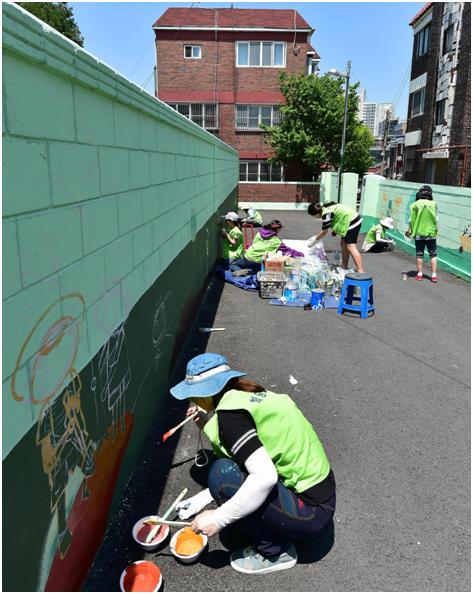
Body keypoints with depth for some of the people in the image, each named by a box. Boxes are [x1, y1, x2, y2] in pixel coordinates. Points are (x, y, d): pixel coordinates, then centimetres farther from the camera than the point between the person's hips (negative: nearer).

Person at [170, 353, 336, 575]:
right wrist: (208, 425, 7)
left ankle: (275, 552, 1)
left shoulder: (230, 412, -20)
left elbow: (265, 476, -30)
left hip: (311, 514, -9)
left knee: (222, 474, -18)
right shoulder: (248, 394, 5)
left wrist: (219, 518, -21)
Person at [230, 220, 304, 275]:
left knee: (233, 265, 19)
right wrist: (300, 254, 16)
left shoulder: (259, 233, 5)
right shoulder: (276, 241, -3)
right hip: (258, 263, -2)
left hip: (248, 257, 2)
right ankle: (248, 272, -10)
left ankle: (240, 271, -13)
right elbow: (287, 250, 4)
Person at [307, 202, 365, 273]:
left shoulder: (326, 214, -16)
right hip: (355, 219, 11)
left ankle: (361, 272, -23)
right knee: (343, 244, 16)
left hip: (352, 222, -10)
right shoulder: (327, 208, 13)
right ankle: (344, 267, 23)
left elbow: (324, 231, -8)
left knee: (351, 247, -15)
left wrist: (315, 239, 5)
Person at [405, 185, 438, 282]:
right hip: (431, 233, 0)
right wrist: (436, 229, 15)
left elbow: (411, 219, -4)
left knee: (419, 254, 9)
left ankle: (419, 274, 12)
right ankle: (434, 275, 3)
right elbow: (436, 219, 0)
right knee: (433, 254, 7)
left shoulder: (415, 204, -6)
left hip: (419, 233, 0)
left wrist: (409, 230, 7)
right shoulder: (433, 204, -6)